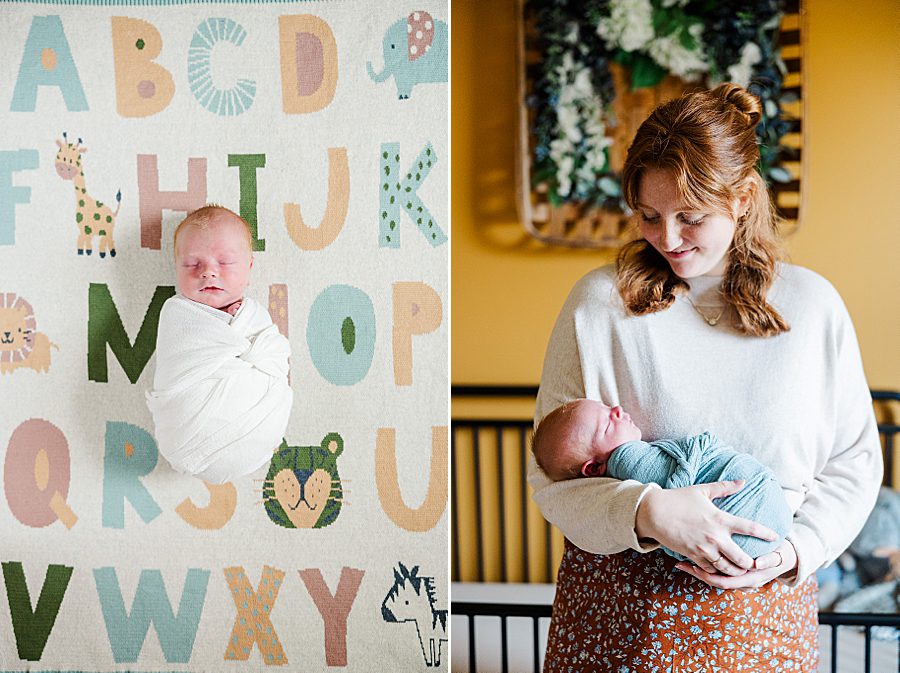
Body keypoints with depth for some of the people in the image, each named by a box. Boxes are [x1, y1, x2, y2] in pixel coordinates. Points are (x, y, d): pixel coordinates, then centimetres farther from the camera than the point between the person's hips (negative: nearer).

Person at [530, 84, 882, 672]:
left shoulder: (812, 305, 0)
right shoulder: (599, 302, -5)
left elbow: (854, 461, 6)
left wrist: (797, 548, -10)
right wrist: (646, 511, -22)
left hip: (764, 608, 1)